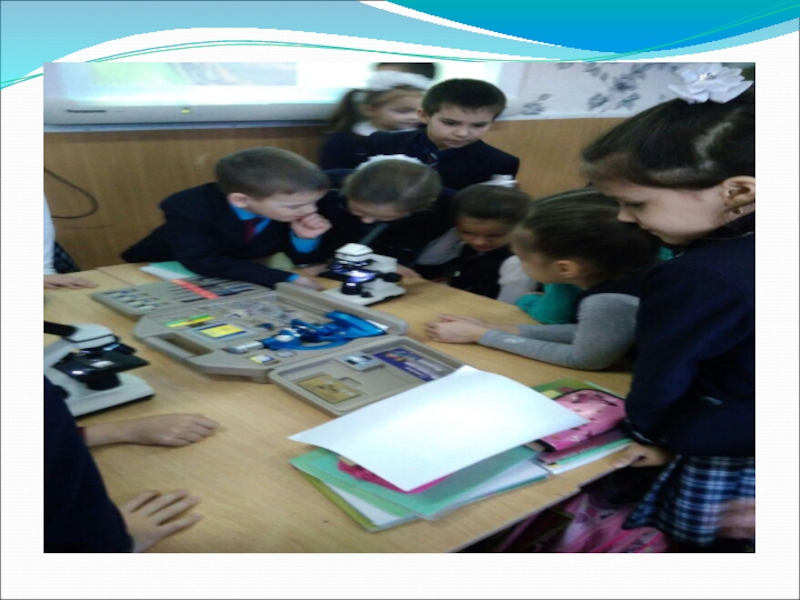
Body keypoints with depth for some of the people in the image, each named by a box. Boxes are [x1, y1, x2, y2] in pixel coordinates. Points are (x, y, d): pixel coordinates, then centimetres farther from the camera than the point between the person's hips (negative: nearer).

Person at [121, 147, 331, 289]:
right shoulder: (188, 208, -32)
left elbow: (301, 259, -10)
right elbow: (203, 263, -40)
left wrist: (305, 239, -34)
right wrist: (286, 280, -46)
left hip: (243, 277, 2)